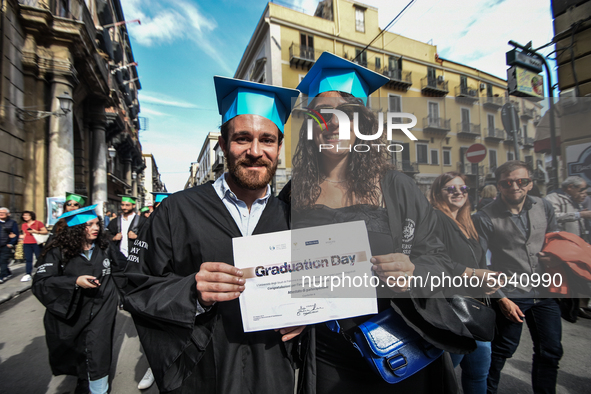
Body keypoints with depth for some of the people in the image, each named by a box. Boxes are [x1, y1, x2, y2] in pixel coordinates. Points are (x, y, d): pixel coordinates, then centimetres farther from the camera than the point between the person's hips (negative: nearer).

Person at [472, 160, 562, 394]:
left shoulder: (544, 208, 4)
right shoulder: (485, 218, -13)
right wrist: (501, 298, -13)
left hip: (544, 292, 5)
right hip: (510, 295, -5)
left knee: (550, 352, 17)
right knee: (502, 350, 7)